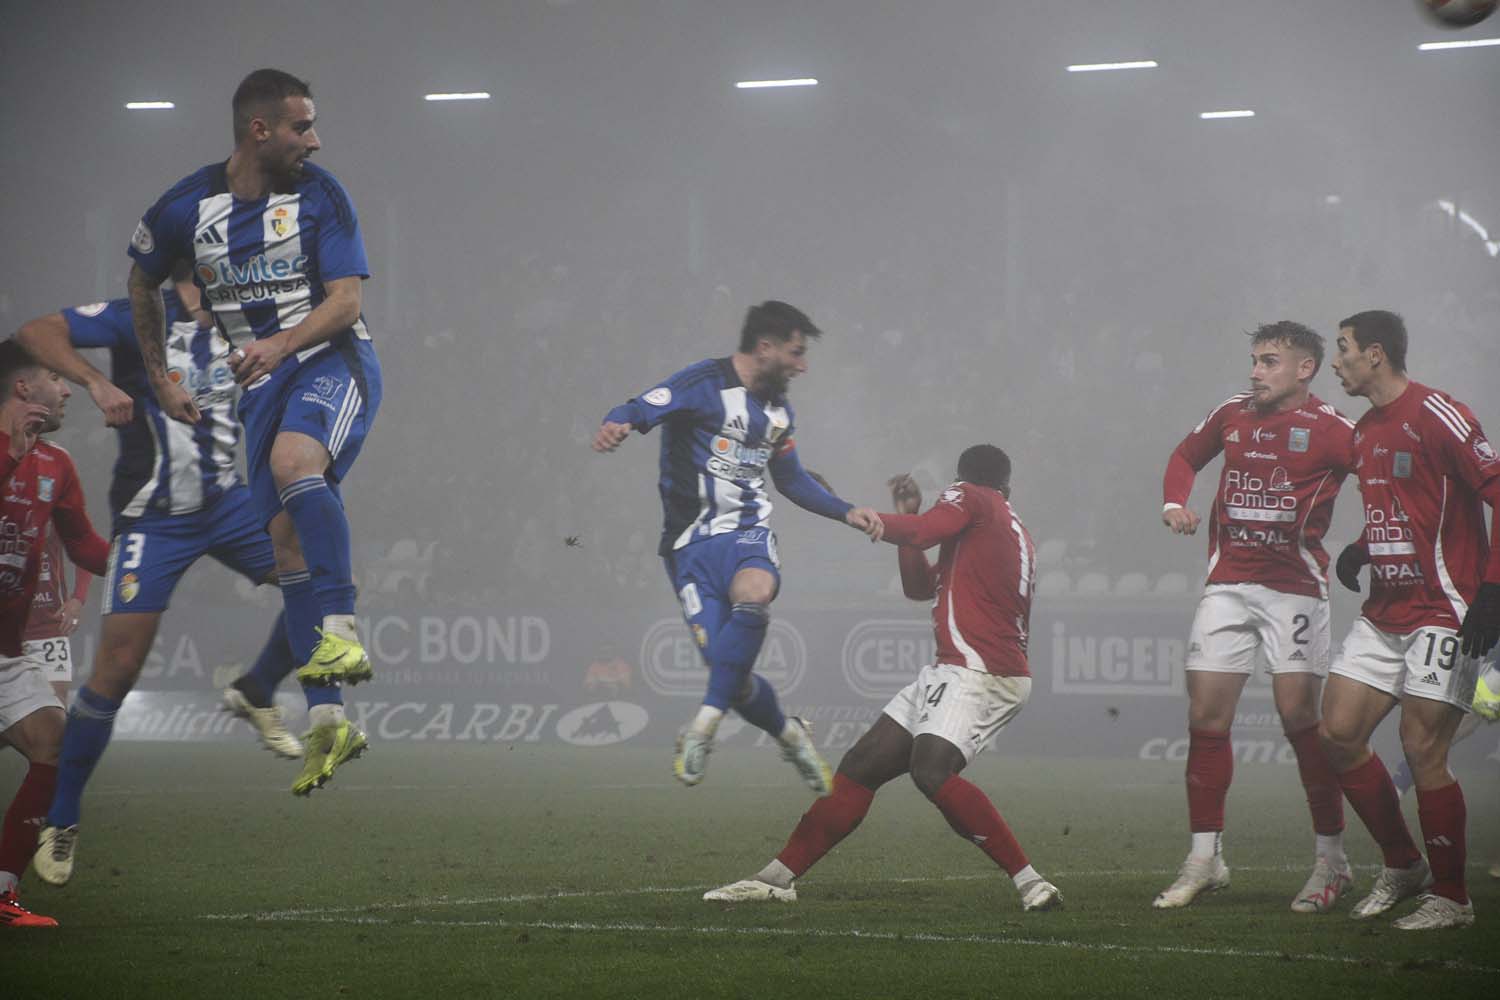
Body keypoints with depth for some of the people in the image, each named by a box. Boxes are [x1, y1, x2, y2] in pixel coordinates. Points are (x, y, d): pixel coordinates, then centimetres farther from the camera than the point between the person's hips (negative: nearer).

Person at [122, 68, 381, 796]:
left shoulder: (319, 195, -6)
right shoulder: (186, 207, 0)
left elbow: (345, 301, -12)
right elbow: (142, 284, 18)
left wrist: (281, 343, -28)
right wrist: (159, 380, 17)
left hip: (333, 361, -4)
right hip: (261, 383, 4)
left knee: (293, 461, -35)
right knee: (286, 542, -3)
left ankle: (340, 631, -36)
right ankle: (328, 720, -2)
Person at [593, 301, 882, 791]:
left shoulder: (778, 409, 17)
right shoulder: (705, 383, -6)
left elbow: (792, 479, 33)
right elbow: (642, 409, -21)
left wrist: (847, 512, 25)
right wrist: (616, 424, -44)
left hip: (748, 533, 4)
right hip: (693, 542, -4)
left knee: (752, 597, -33)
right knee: (728, 666, -12)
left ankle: (706, 722, -28)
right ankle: (789, 734, 17)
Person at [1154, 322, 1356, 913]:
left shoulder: (1330, 430, -6)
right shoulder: (1232, 415, 10)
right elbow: (1186, 456, 27)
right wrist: (1174, 502, 9)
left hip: (1294, 586, -5)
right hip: (1228, 583, 5)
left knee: (1300, 718, -9)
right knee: (1206, 719, 0)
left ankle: (1331, 859, 2)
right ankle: (1204, 858, 8)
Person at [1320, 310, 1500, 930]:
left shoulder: (1435, 415, -14)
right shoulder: (1364, 431, 13)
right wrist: (1361, 551, 10)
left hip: (1443, 611, -9)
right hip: (1384, 612, 9)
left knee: (1422, 750, -10)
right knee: (1338, 732, 3)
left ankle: (1450, 897, 2)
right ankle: (1401, 866, 18)